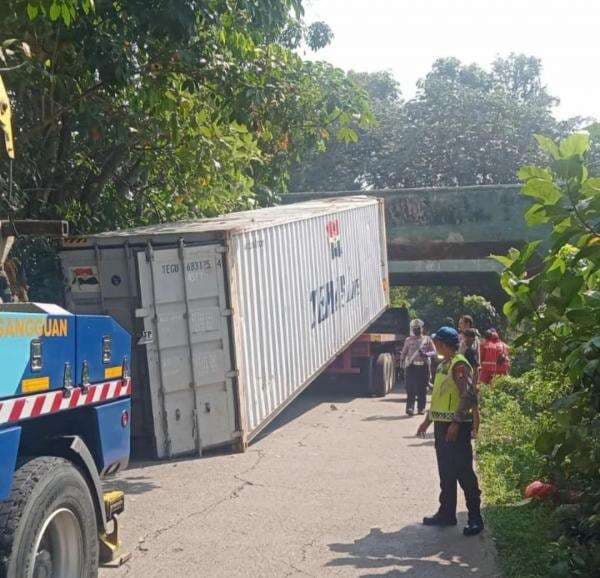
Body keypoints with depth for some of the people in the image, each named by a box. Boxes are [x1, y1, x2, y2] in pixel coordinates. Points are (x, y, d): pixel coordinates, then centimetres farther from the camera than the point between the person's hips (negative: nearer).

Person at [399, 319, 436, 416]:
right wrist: (402, 360, -2)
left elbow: (434, 351, 5)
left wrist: (425, 354, -14)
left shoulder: (427, 339, 8)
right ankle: (410, 407, -9)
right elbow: (404, 352, 16)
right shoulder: (408, 340, 12)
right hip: (411, 366, 0)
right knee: (410, 387, -8)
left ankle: (421, 408, 11)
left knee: (422, 388, 2)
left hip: (423, 365, 0)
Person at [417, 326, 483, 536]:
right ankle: (446, 513, 24)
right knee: (446, 472, 14)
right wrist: (428, 420, 22)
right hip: (441, 424, 9)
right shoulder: (443, 365, 15)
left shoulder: (459, 365, -14)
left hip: (457, 426, -9)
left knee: (463, 472, -4)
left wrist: (456, 423, -24)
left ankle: (475, 518, 3)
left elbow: (468, 397, -21)